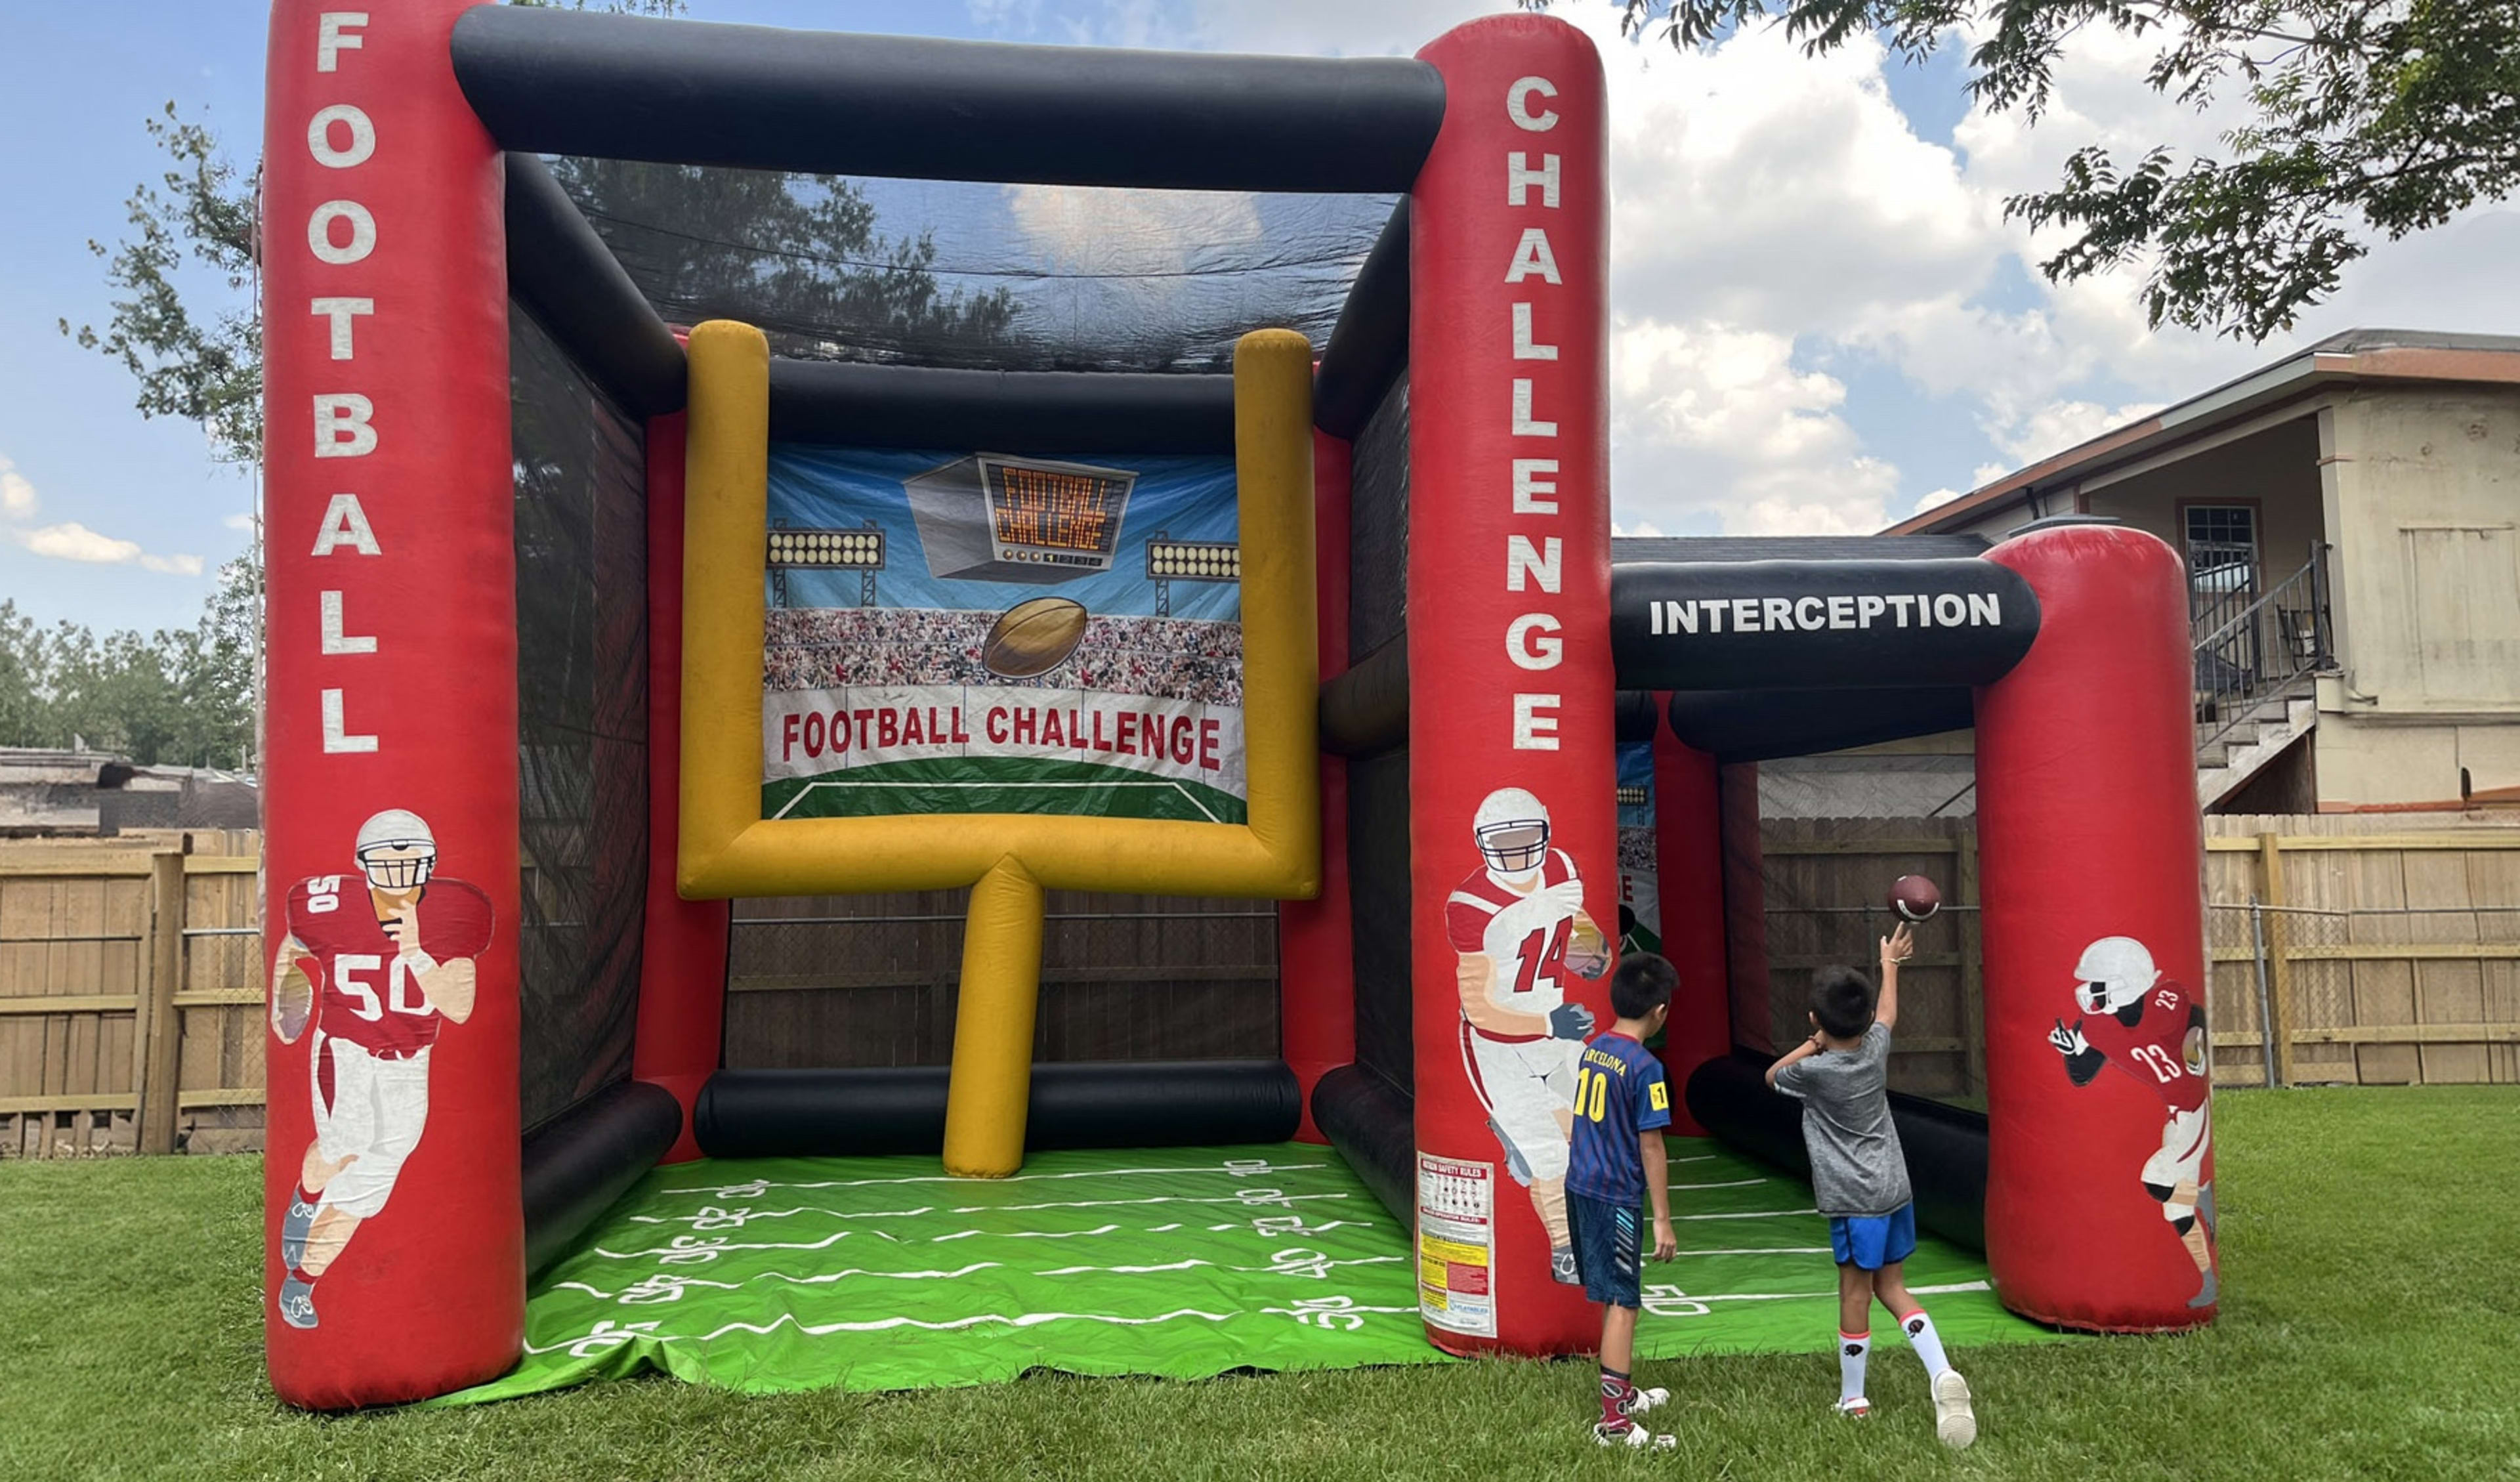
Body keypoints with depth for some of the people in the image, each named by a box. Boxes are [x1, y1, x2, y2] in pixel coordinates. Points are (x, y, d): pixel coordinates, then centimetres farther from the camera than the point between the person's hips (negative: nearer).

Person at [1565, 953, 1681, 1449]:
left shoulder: (1592, 1051, 6)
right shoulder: (1645, 1067, -17)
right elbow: (1650, 1147, -16)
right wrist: (1663, 1219, -10)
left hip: (1580, 1187, 8)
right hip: (1615, 1197, -8)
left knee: (1615, 1298, 21)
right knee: (1623, 1305, -1)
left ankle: (1623, 1392, 34)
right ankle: (1614, 1421, 1)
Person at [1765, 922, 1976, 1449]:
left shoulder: (1815, 1071, -16)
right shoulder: (1877, 1048, -2)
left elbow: (1772, 1076, 7)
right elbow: (1887, 1011, 22)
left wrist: (1811, 1045, 6)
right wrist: (1890, 964, 36)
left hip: (1854, 1197, -6)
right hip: (1895, 1187, 6)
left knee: (1855, 1292, 4)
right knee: (1891, 1286, 15)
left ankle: (1852, 1398, 16)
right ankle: (1942, 1373, -1)